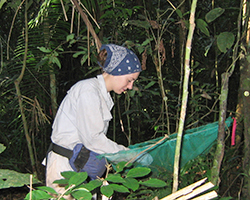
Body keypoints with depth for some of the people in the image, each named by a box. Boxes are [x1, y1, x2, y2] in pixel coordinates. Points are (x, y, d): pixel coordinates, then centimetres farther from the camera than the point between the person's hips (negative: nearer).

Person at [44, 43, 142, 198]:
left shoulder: (103, 94, 16)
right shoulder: (88, 90, -14)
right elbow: (92, 138, -18)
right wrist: (125, 153, -9)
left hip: (79, 165, 9)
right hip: (64, 165, -9)